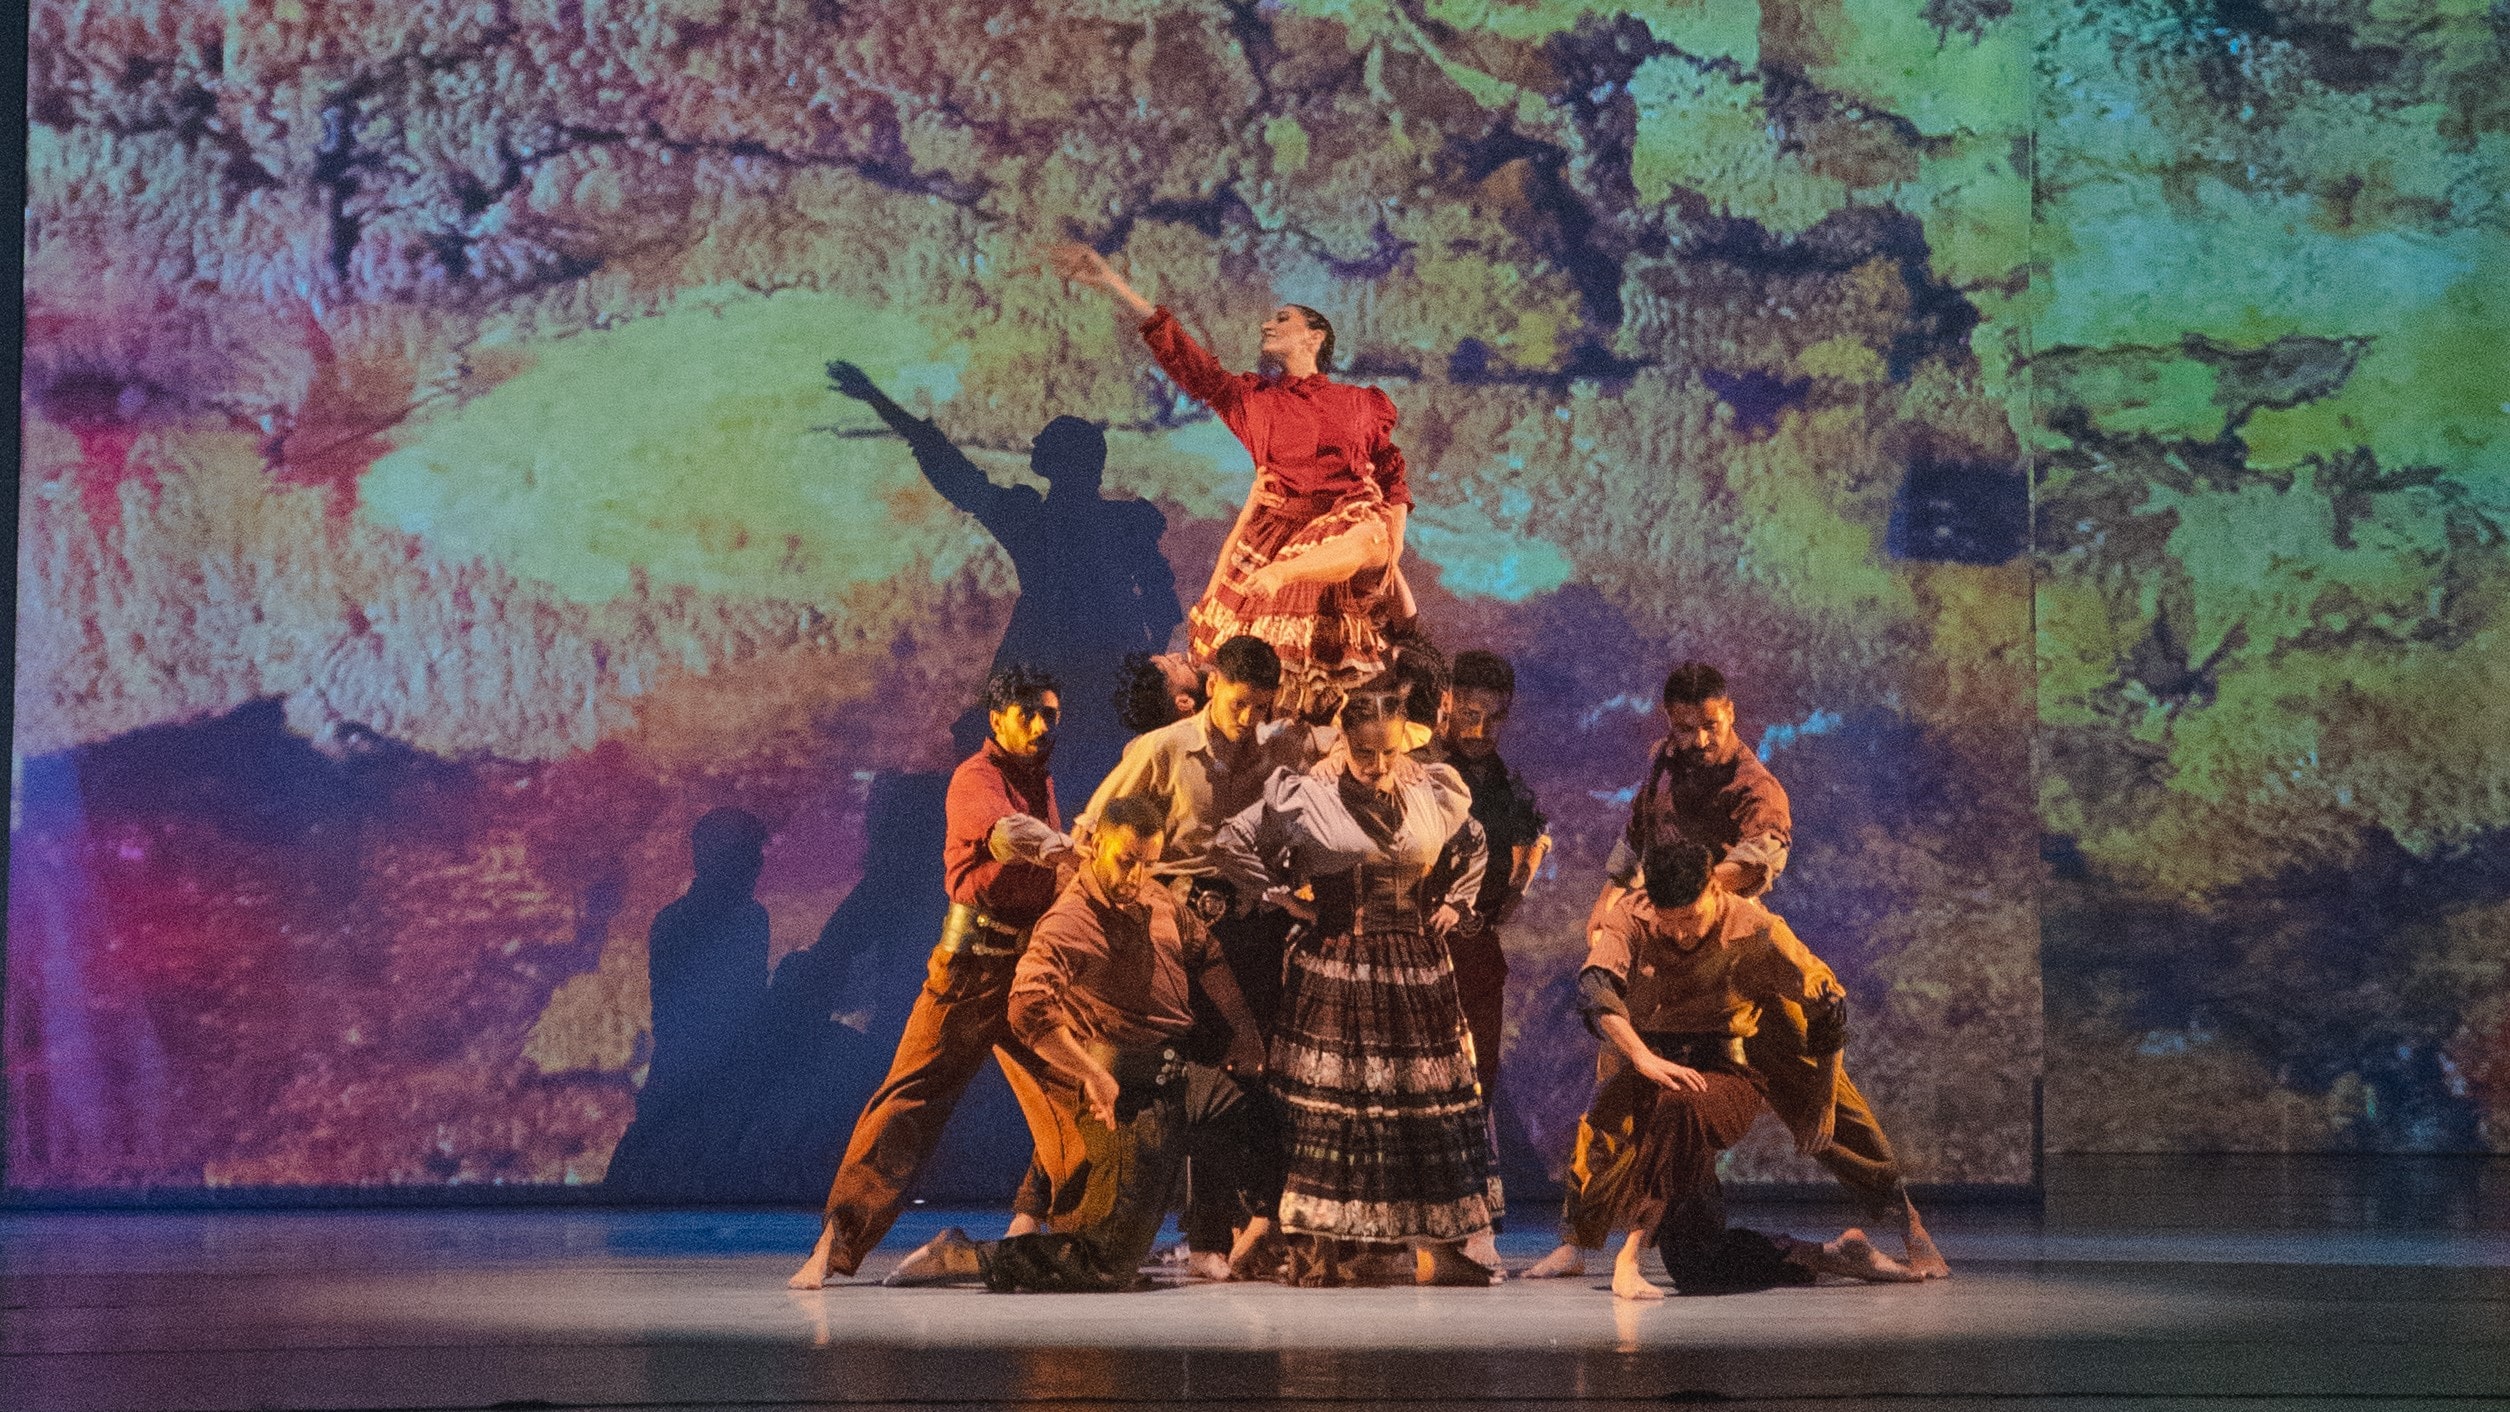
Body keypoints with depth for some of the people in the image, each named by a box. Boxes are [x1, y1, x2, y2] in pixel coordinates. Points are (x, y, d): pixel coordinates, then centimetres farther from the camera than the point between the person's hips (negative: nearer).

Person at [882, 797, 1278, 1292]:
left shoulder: (1157, 900, 10)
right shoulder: (1069, 923, -17)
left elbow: (1206, 955, 27)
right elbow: (1027, 1008, -31)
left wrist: (1244, 1029, 18)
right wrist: (1093, 1075, -28)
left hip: (1184, 1079, 8)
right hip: (1129, 1100, -8)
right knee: (1112, 1263, -12)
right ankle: (966, 1257, -3)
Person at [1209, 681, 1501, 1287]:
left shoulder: (1436, 793, 4)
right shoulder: (1303, 797, -5)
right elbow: (1230, 844, 0)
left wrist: (1455, 902, 11)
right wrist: (1279, 897, -2)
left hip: (1417, 973, 3)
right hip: (1335, 971, -3)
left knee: (1429, 1099, 3)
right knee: (1332, 1106, -3)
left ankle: (1436, 1247, 9)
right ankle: (1322, 1253, 2)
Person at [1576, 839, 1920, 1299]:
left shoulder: (1754, 930, -9)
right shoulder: (1630, 917, -6)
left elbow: (1828, 1004, 1)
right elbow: (1594, 987, -23)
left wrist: (1825, 1101, 5)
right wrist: (1642, 1057, -37)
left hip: (1723, 1075, -3)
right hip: (1645, 1081, 3)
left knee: (1675, 1106, -43)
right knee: (1698, 1270, 0)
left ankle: (1632, 1253, -38)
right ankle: (1829, 1256, 21)